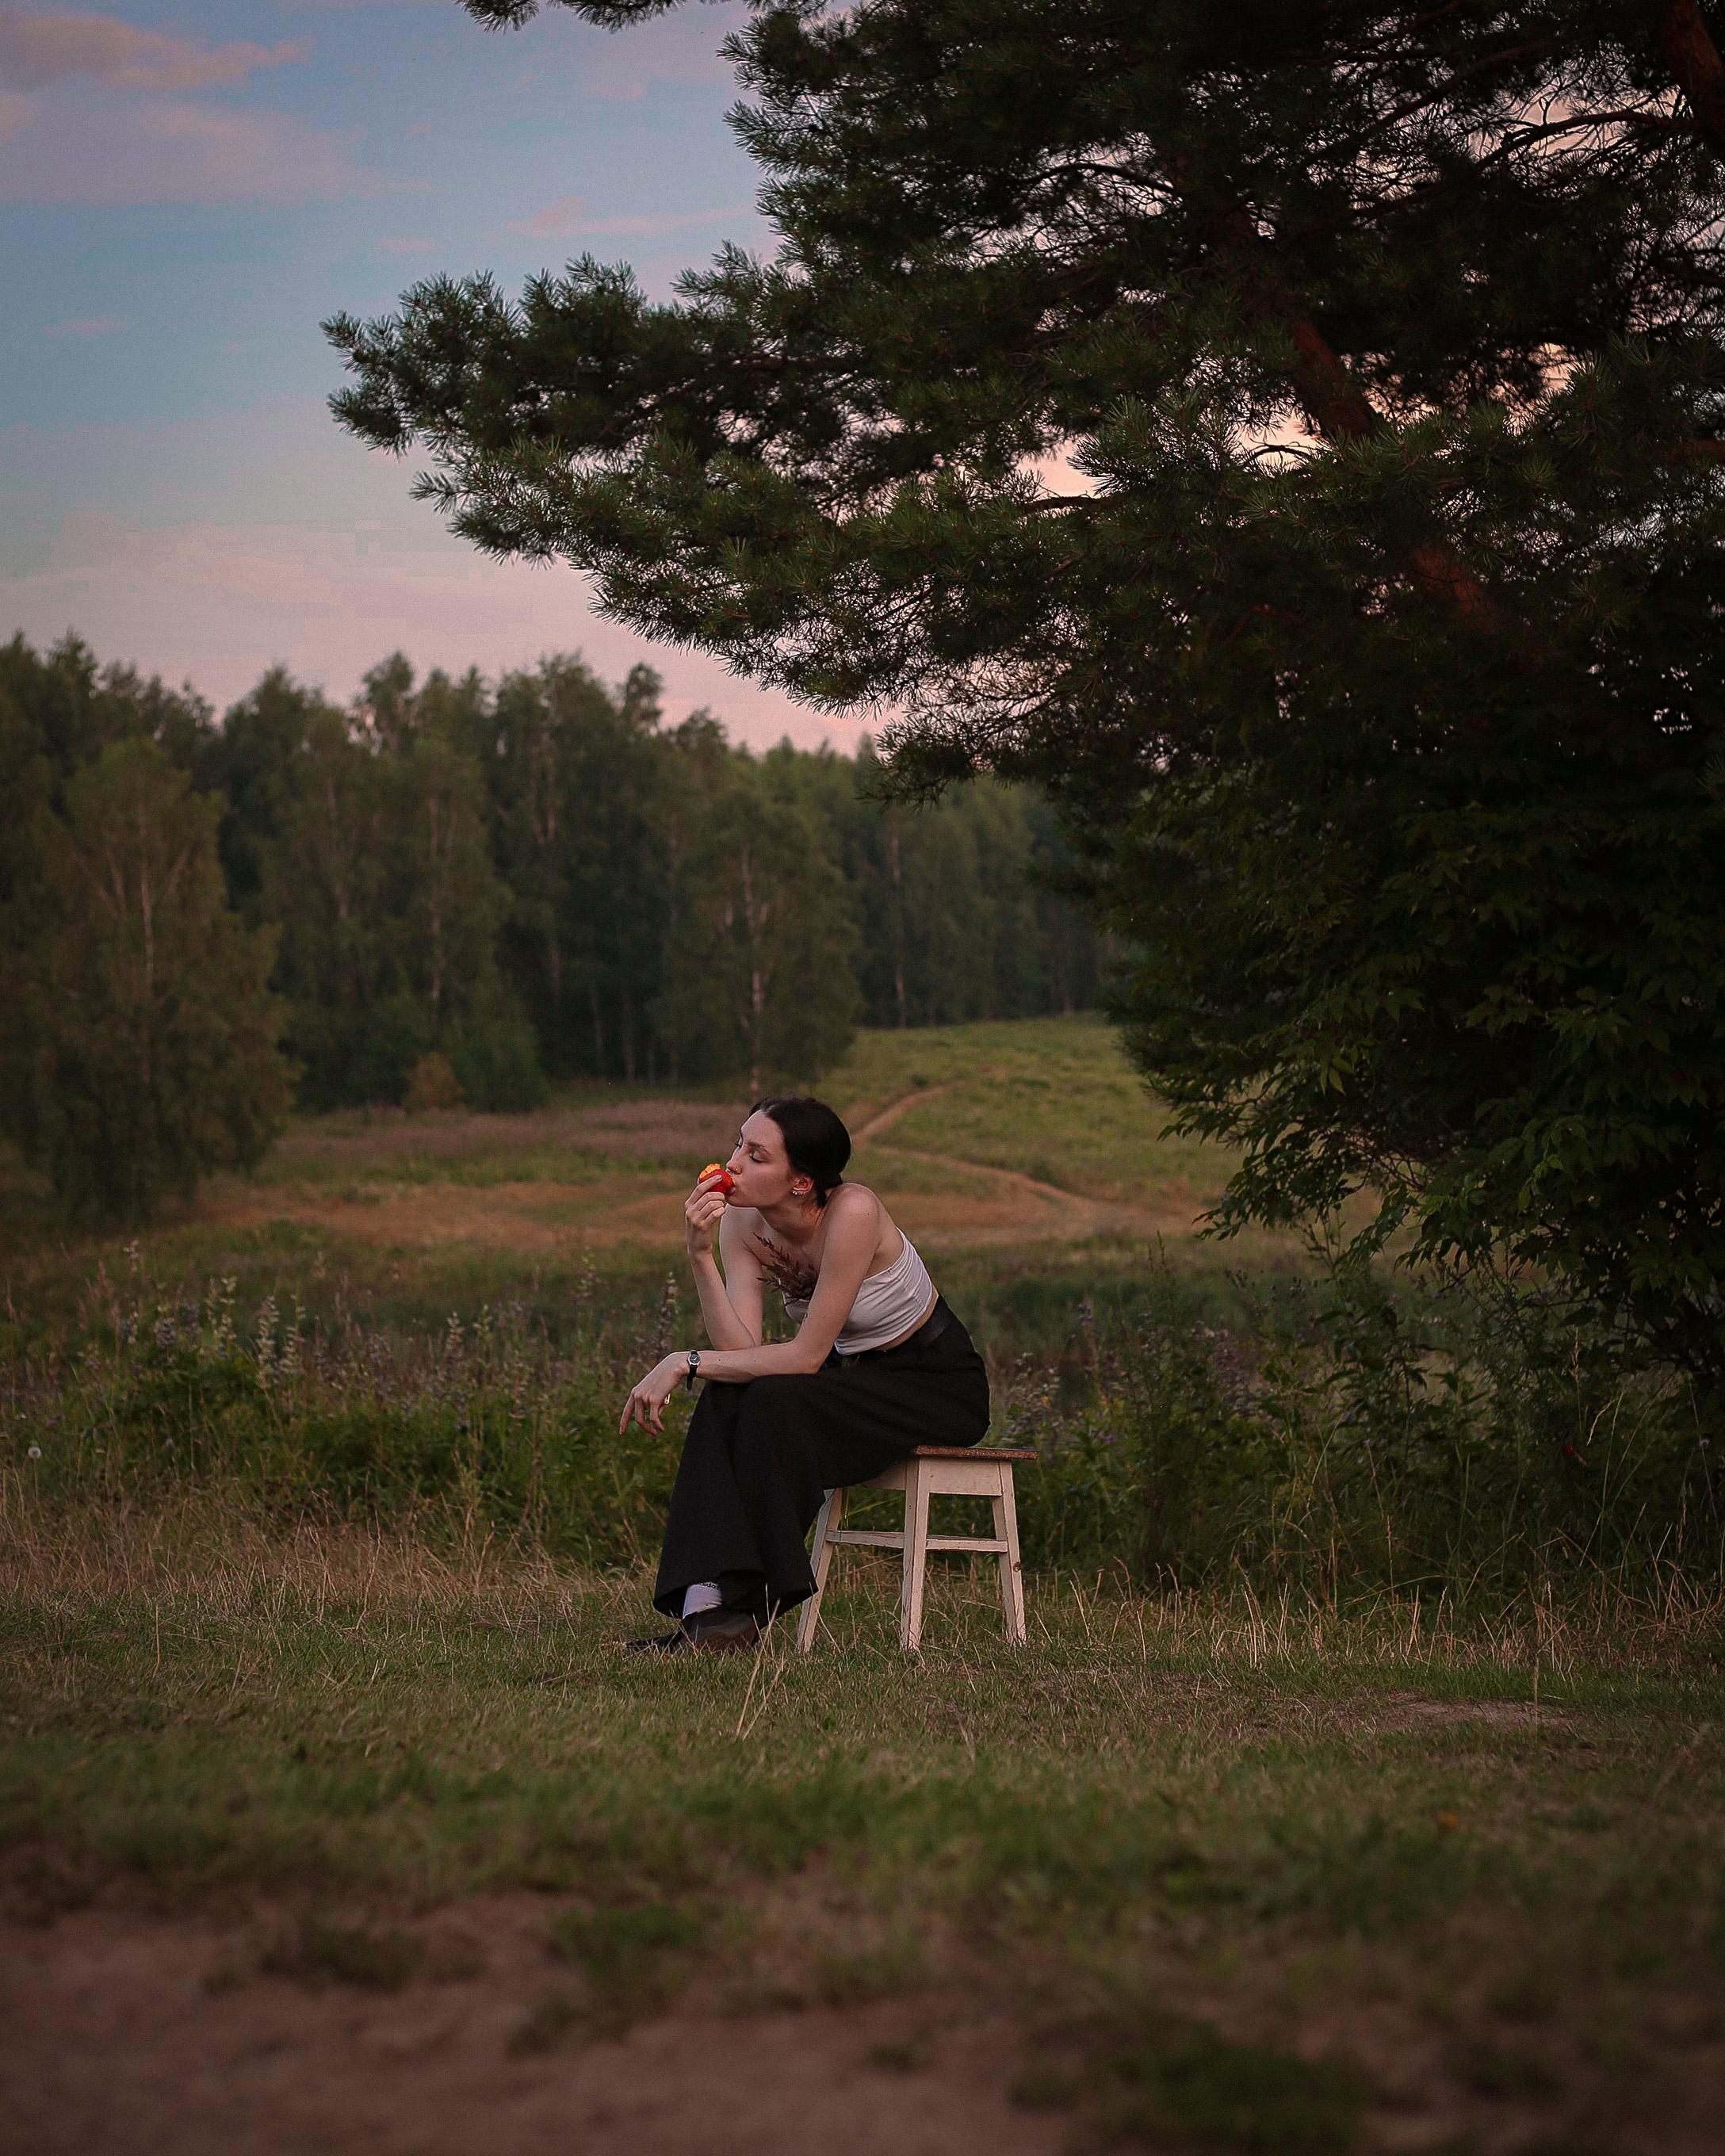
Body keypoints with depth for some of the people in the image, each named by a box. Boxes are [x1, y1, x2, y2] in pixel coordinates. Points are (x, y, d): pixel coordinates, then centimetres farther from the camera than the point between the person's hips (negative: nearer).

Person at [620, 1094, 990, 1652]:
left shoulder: (852, 1212, -29)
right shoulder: (741, 1223, -9)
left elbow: (807, 1355, -27)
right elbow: (741, 1351, -19)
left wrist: (683, 1363, -26)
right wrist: (699, 1252, -28)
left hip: (942, 1388, -6)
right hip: (857, 1382, 6)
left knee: (776, 1403, -30)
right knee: (724, 1400, -22)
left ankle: (748, 1606, -21)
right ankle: (710, 1607, -29)